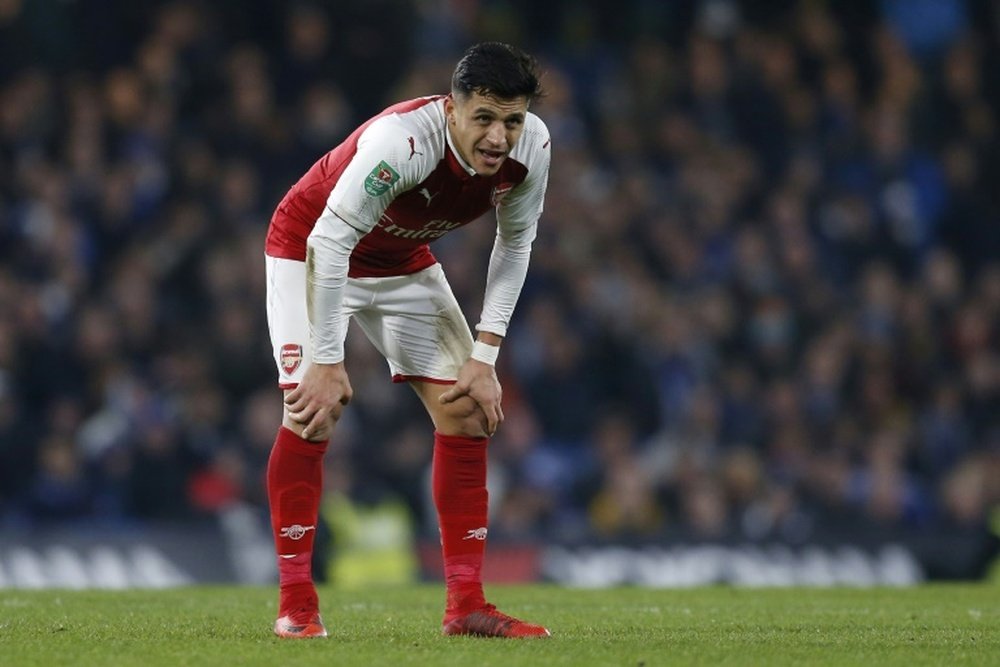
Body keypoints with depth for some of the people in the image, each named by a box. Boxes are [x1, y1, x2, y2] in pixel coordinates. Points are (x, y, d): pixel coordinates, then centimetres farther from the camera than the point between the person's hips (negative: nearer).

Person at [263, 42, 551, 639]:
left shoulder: (532, 146, -21)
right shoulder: (401, 141, -40)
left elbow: (515, 245, -5)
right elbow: (329, 241, -35)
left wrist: (484, 356, -9)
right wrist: (327, 362, -32)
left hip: (405, 264, 6)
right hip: (311, 251, -6)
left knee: (469, 409, -2)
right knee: (314, 410, -21)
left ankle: (466, 604, 3)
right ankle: (296, 604, -12)